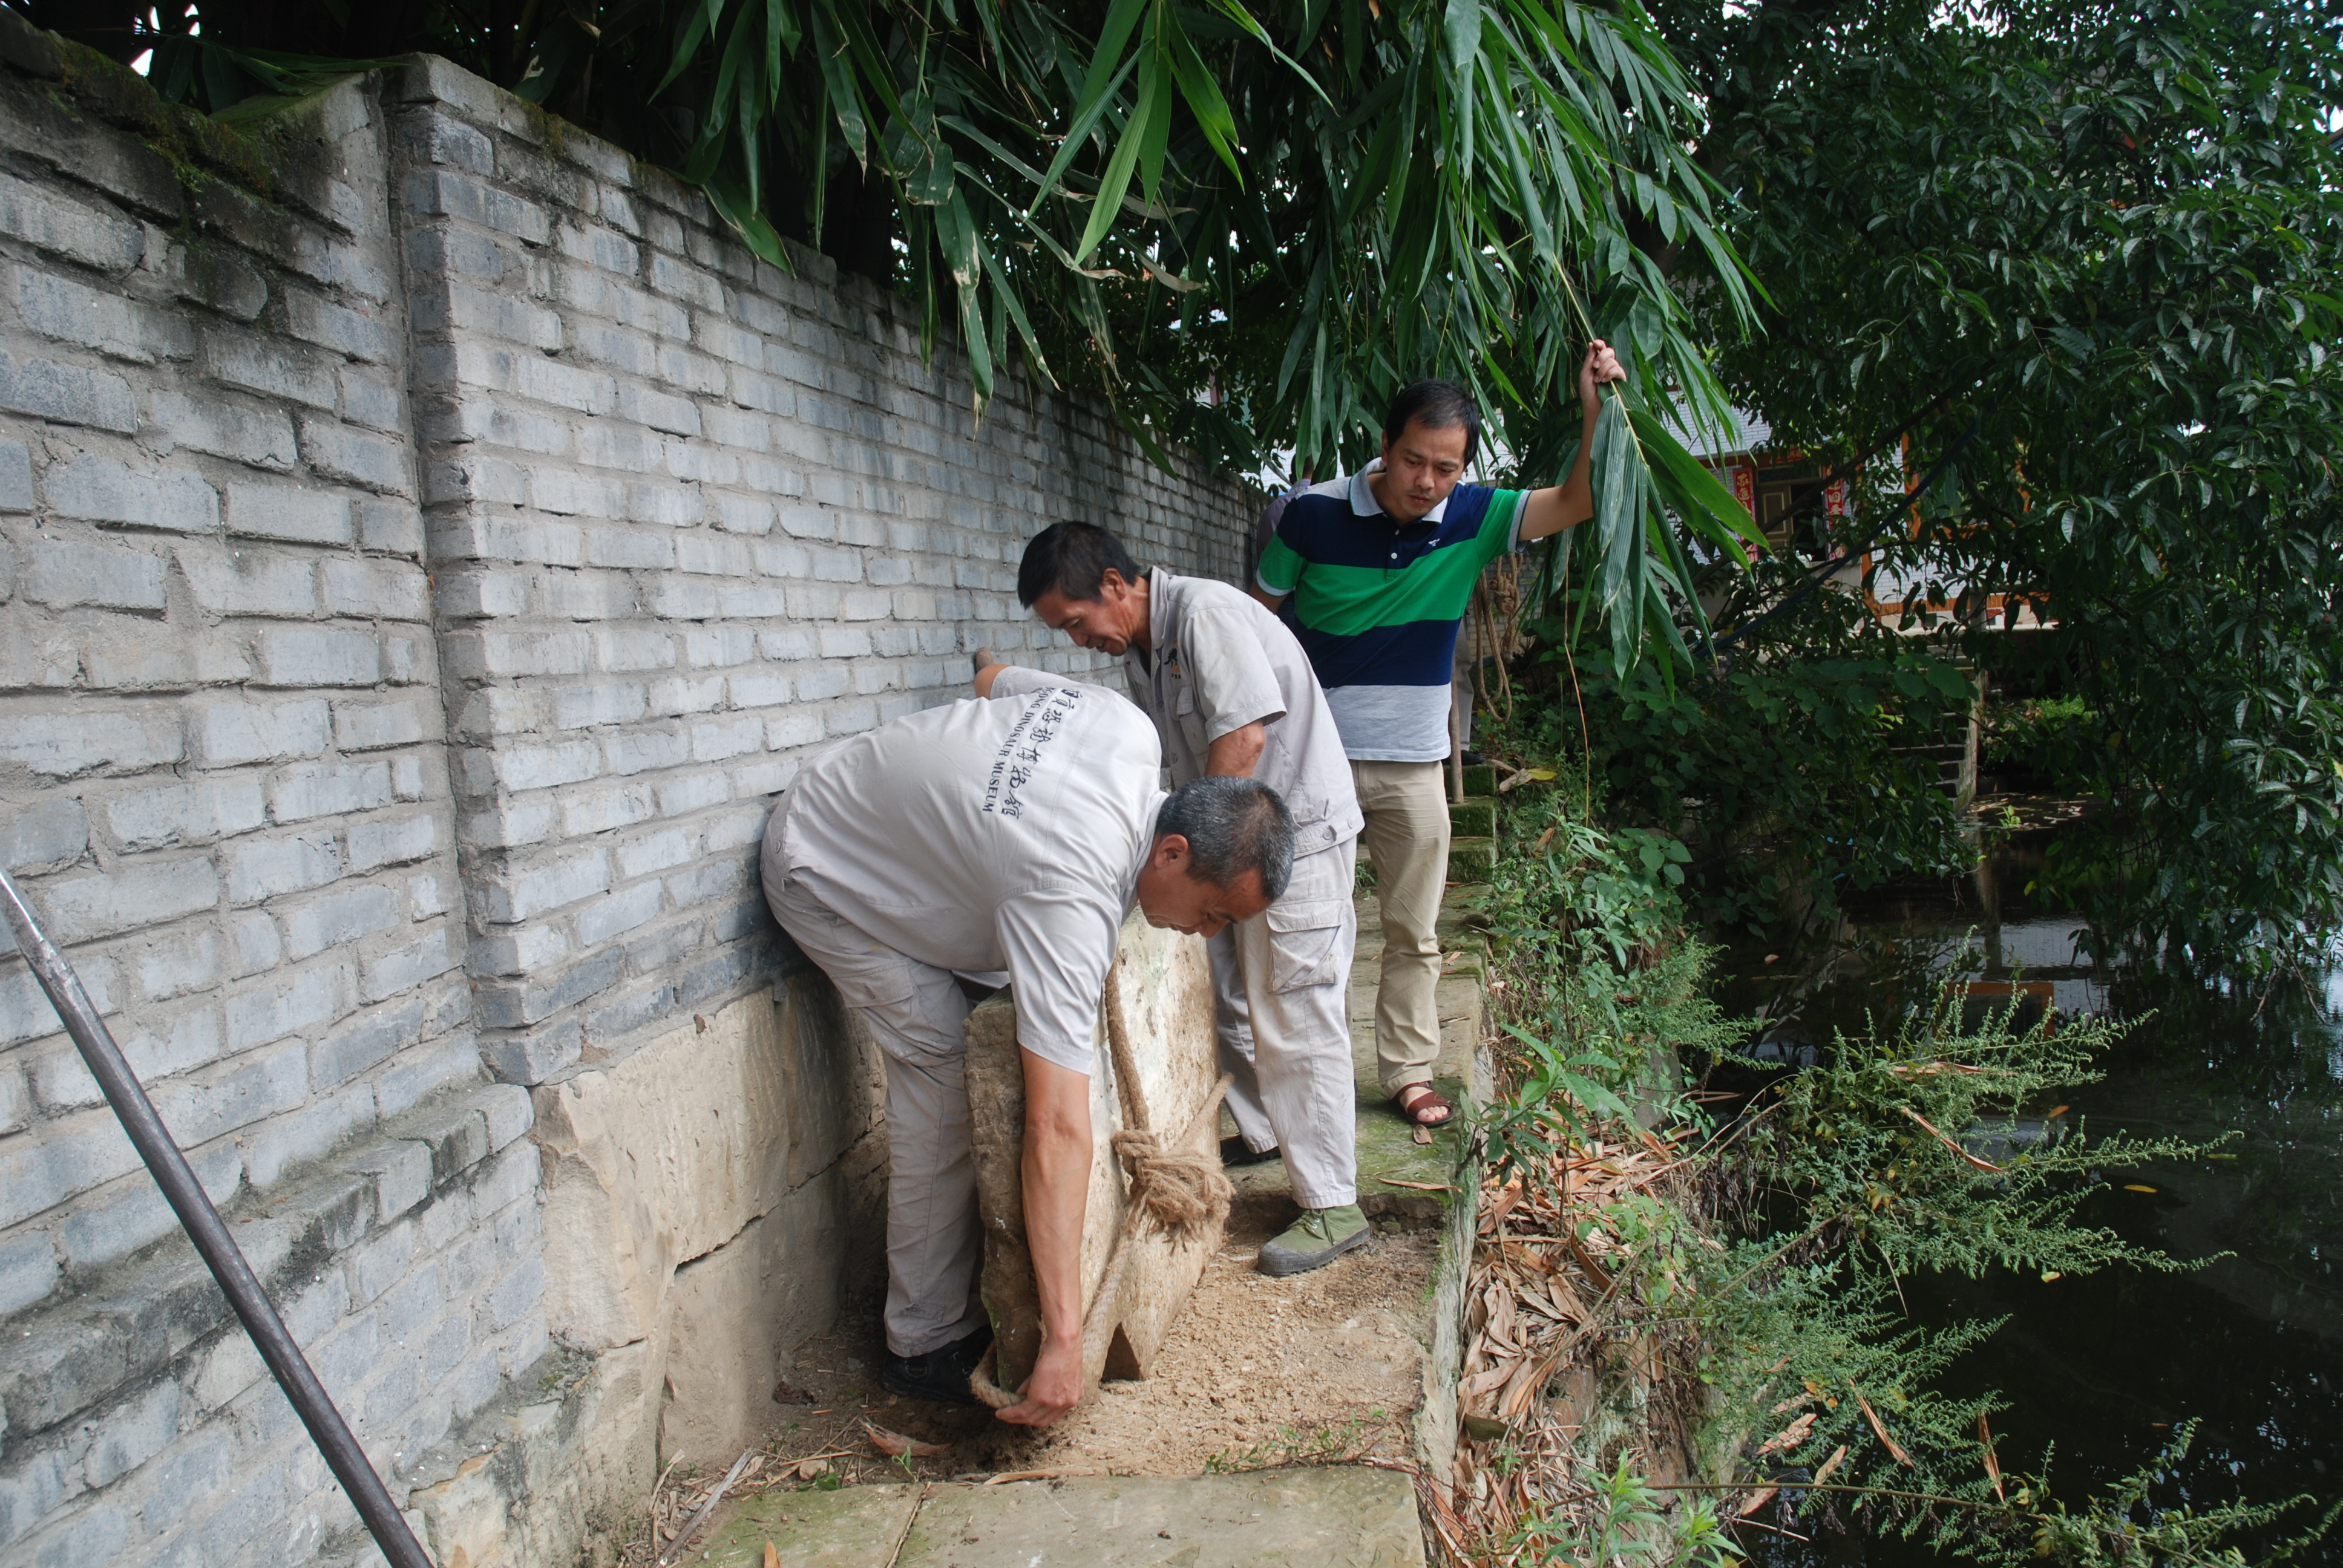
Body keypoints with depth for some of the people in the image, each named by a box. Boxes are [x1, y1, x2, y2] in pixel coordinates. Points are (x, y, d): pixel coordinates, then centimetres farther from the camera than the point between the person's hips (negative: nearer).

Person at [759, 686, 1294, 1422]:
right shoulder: (1071, 893, -41)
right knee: (945, 1077, -14)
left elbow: (998, 681, 6)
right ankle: (927, 1345, -2)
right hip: (826, 877, -9)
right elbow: (1058, 1129, -44)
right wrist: (1064, 1340, -43)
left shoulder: (1133, 730, -17)